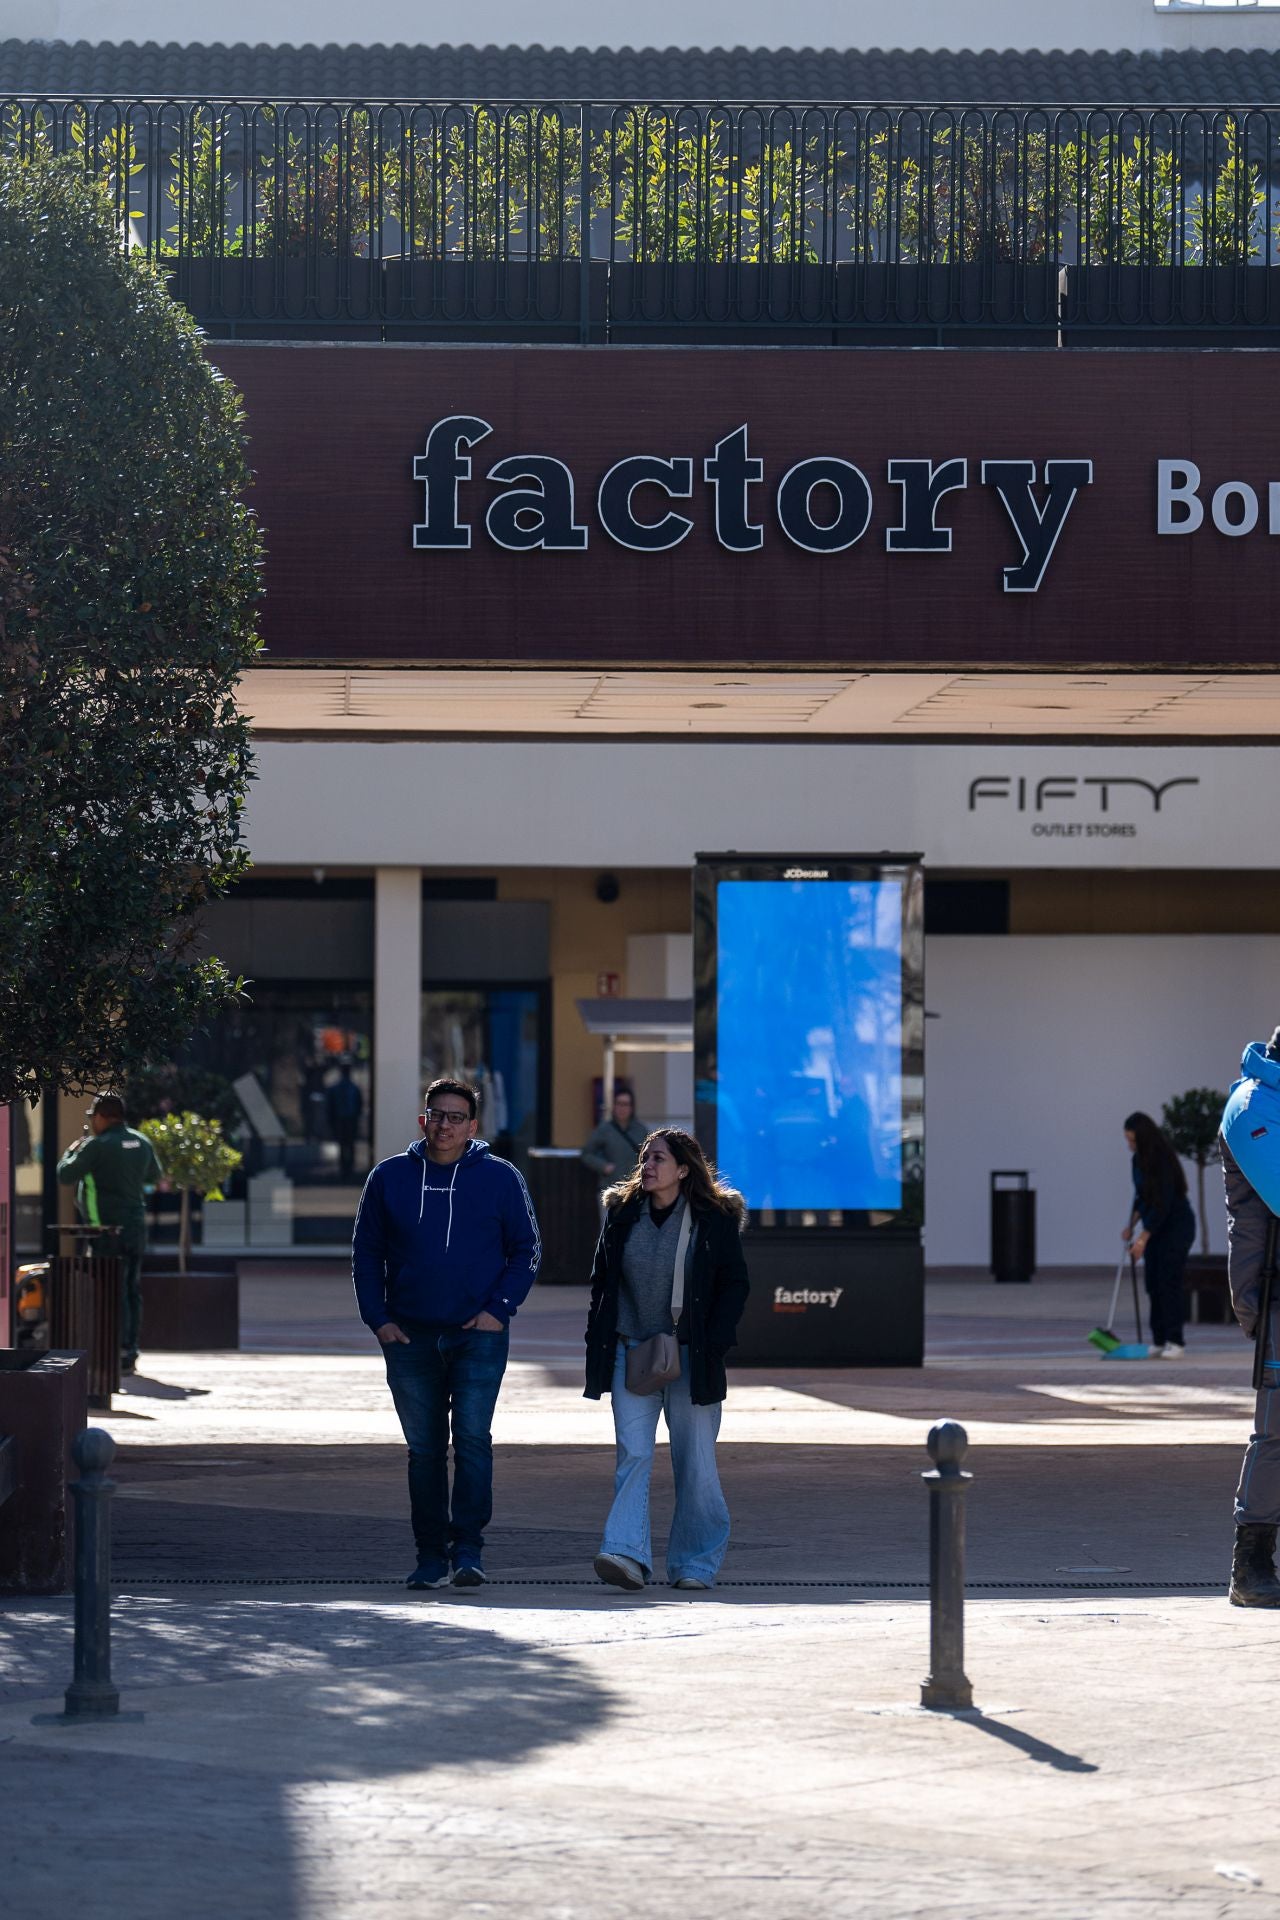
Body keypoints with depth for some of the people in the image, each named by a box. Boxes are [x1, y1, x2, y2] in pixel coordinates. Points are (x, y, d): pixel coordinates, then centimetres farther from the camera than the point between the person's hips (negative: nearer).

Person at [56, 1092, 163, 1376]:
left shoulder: (97, 1145, -13)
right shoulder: (141, 1142, 9)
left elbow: (65, 1176, -12)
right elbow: (155, 1176, 24)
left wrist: (71, 1152, 6)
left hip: (108, 1229, -7)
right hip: (137, 1228, 7)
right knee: (132, 1291, 12)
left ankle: (120, 1355, -11)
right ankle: (131, 1351, 15)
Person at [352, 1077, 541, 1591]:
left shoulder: (499, 1178, 2)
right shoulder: (390, 1177, 6)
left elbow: (526, 1250, 7)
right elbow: (366, 1253, 11)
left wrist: (498, 1309, -5)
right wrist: (378, 1318, 0)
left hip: (478, 1336, -2)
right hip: (410, 1336, 2)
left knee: (472, 1439, -12)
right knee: (424, 1449, 7)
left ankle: (468, 1549, -11)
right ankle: (431, 1556, 12)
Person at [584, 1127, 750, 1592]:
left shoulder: (716, 1219, -1)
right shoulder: (622, 1213, 8)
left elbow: (734, 1286, 1)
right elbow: (601, 1281, 14)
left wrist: (713, 1344, -9)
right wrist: (597, 1345, 6)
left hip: (690, 1357, -2)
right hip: (630, 1353, 2)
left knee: (695, 1462, 3)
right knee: (632, 1454, -11)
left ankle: (696, 1562, 15)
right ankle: (626, 1553, -21)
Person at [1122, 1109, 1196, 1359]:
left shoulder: (1163, 1161, -23)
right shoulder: (1138, 1160, 4)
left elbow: (1163, 1204, -25)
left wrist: (1143, 1237, -26)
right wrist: (1132, 1225, 4)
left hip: (1176, 1225, -8)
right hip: (1154, 1226, 8)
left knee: (1169, 1282, -13)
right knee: (1153, 1284, 3)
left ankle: (1175, 1343, -11)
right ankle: (1159, 1342, 5)